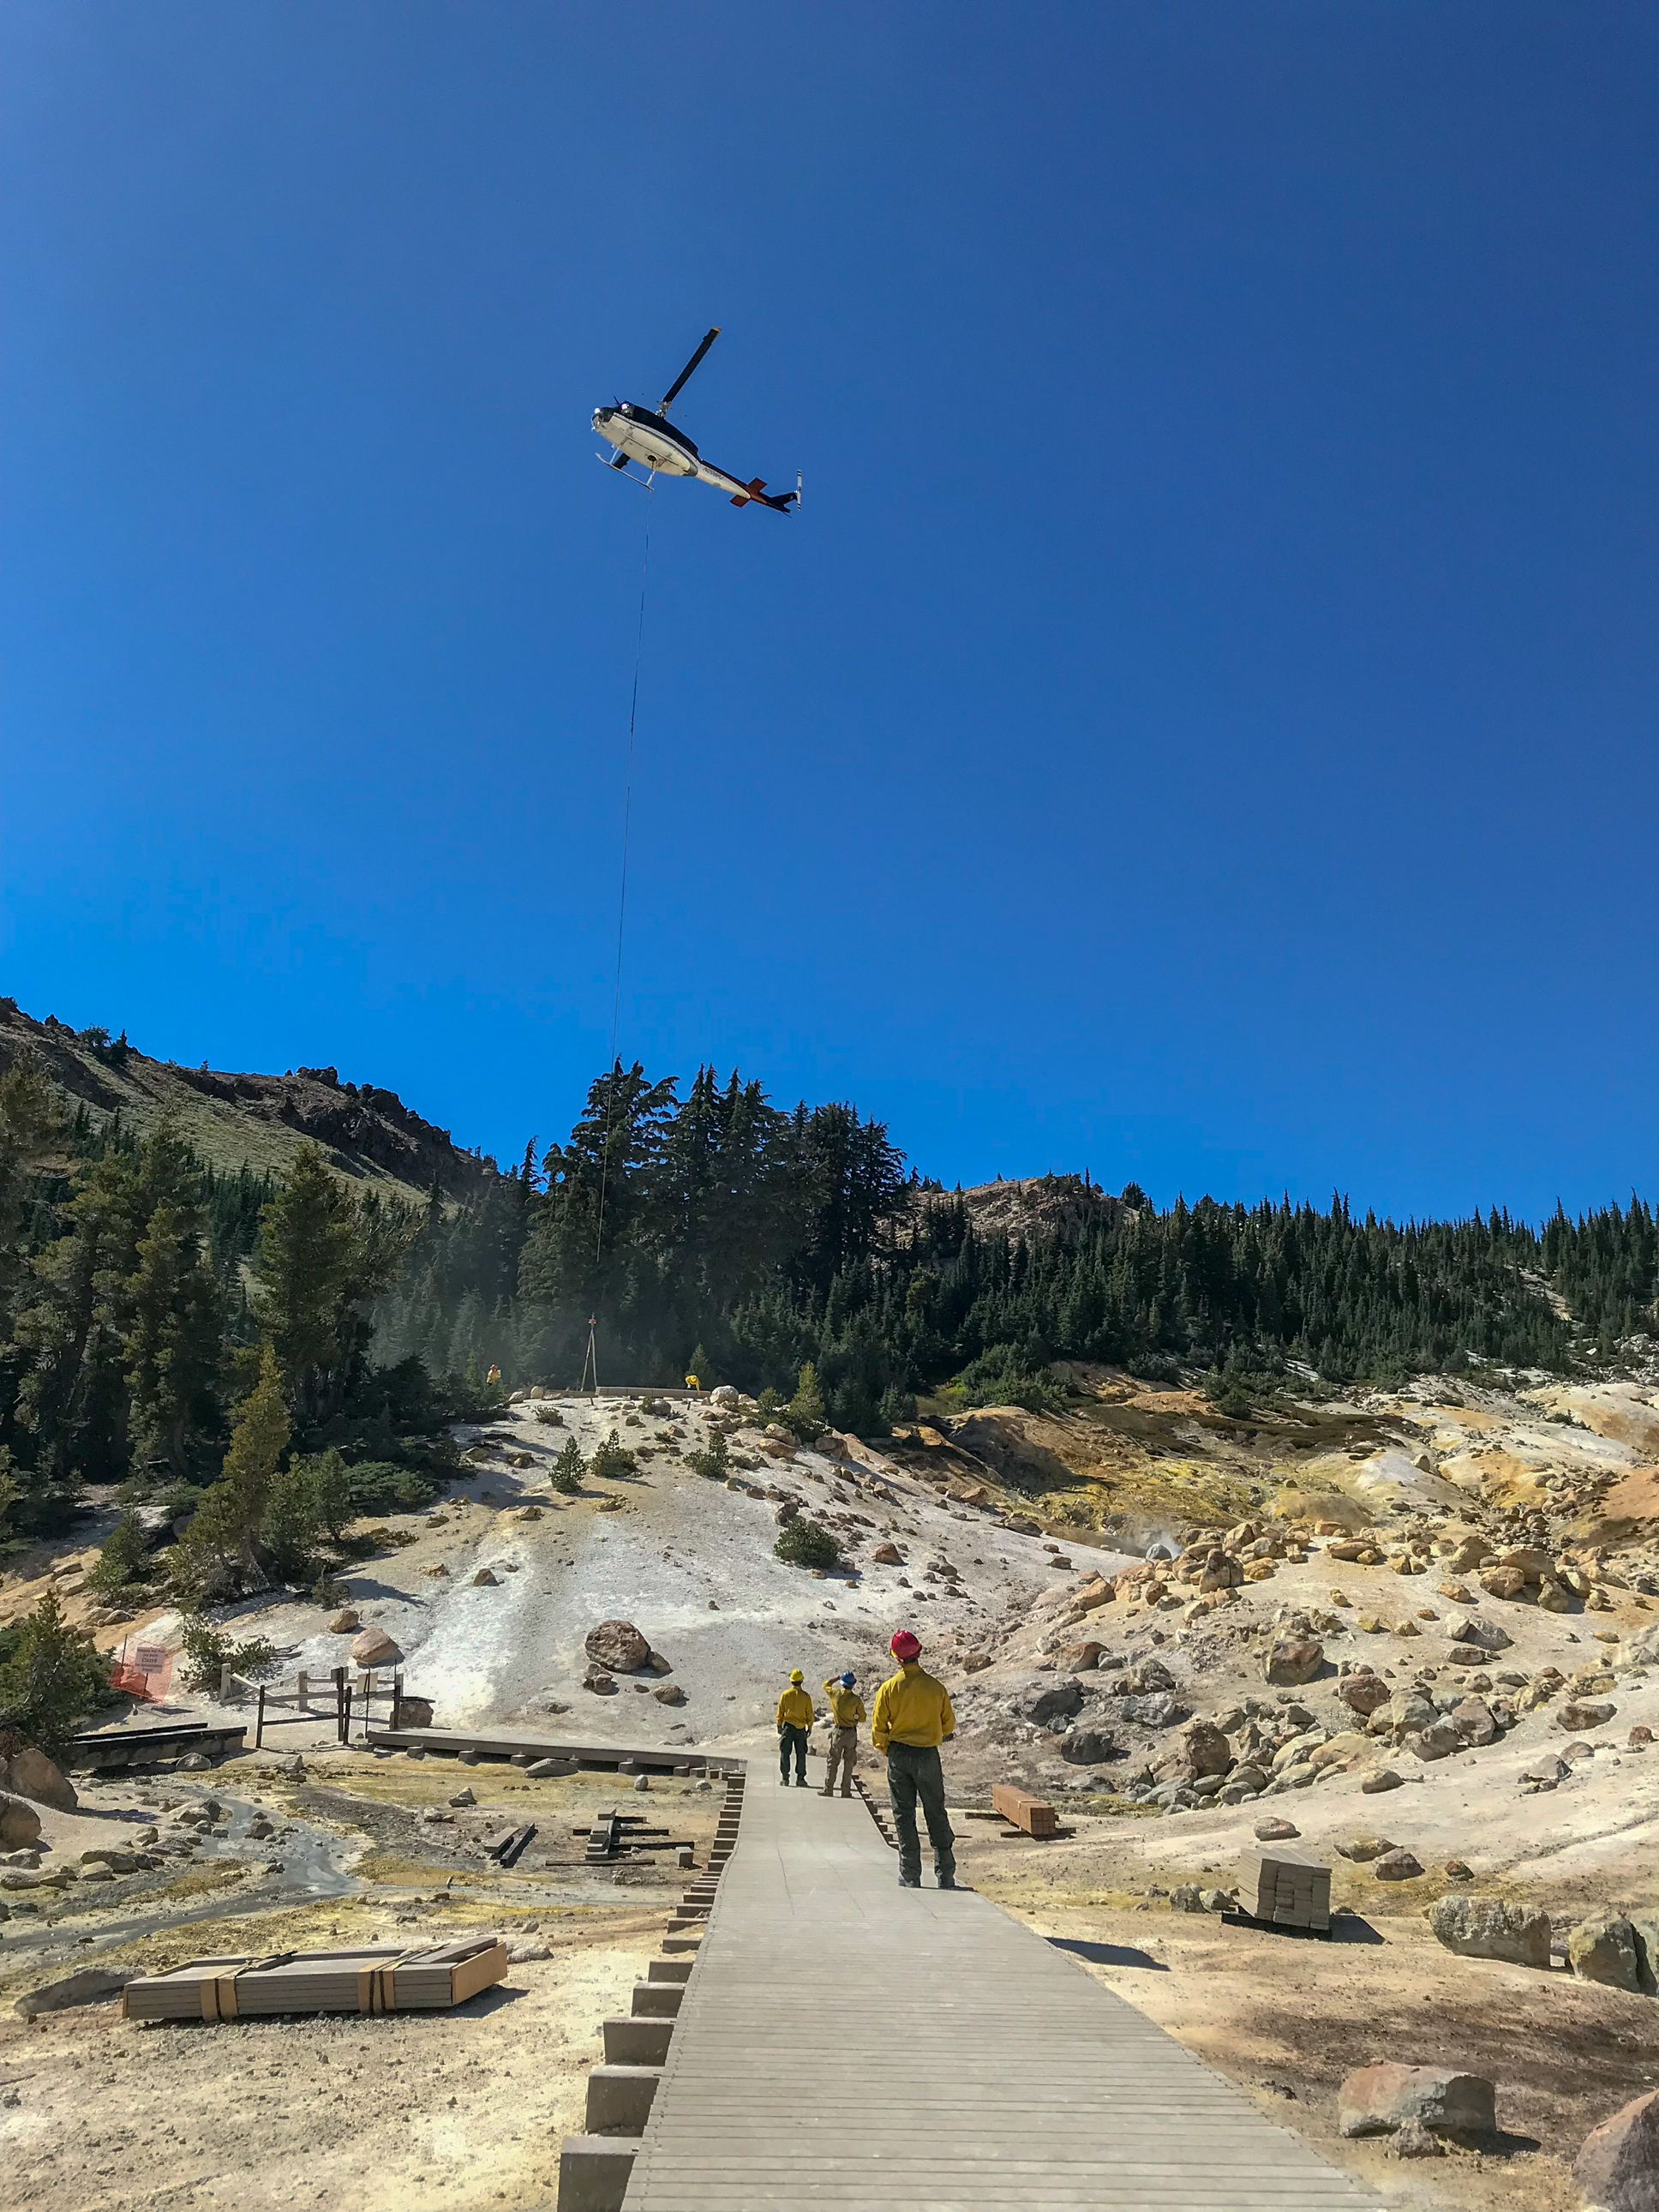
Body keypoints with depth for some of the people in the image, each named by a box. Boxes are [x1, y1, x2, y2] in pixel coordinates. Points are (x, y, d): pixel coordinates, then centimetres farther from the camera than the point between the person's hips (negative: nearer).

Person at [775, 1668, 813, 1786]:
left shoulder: (785, 1694, -4)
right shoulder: (805, 1696, -4)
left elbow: (780, 1712, 0)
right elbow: (809, 1714, 1)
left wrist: (779, 1726, 9)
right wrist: (809, 1727, 12)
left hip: (788, 1726, 0)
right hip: (801, 1727, 0)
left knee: (785, 1753, 6)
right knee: (801, 1754, 9)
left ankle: (785, 1778, 4)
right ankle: (800, 1778, 7)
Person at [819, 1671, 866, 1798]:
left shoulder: (835, 1694, -7)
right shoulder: (857, 1699, -10)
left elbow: (825, 1685, 15)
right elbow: (862, 1718, -3)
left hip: (838, 1732, 0)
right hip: (852, 1733, 0)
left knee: (833, 1762, 7)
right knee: (848, 1763, 9)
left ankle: (828, 1790, 7)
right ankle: (846, 1791, 11)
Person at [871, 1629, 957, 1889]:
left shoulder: (888, 1688, -8)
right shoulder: (935, 1687, -6)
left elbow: (879, 1729, -4)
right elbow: (948, 1724, 3)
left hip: (898, 1756, 0)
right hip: (928, 1755, 0)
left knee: (904, 1816, 7)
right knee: (936, 1816, 10)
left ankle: (910, 1879, 7)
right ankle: (945, 1876, 12)